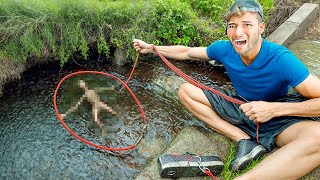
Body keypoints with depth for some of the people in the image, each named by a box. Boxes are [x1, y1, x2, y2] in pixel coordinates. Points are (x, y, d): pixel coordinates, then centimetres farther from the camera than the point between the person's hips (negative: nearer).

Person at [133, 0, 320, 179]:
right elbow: (187, 52, 4)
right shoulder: (224, 49, -12)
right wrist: (152, 48, 6)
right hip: (241, 107, 5)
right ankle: (245, 141, -16)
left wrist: (274, 108, -35)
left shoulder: (281, 59, -25)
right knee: (186, 90, -9)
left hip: (279, 117, -4)